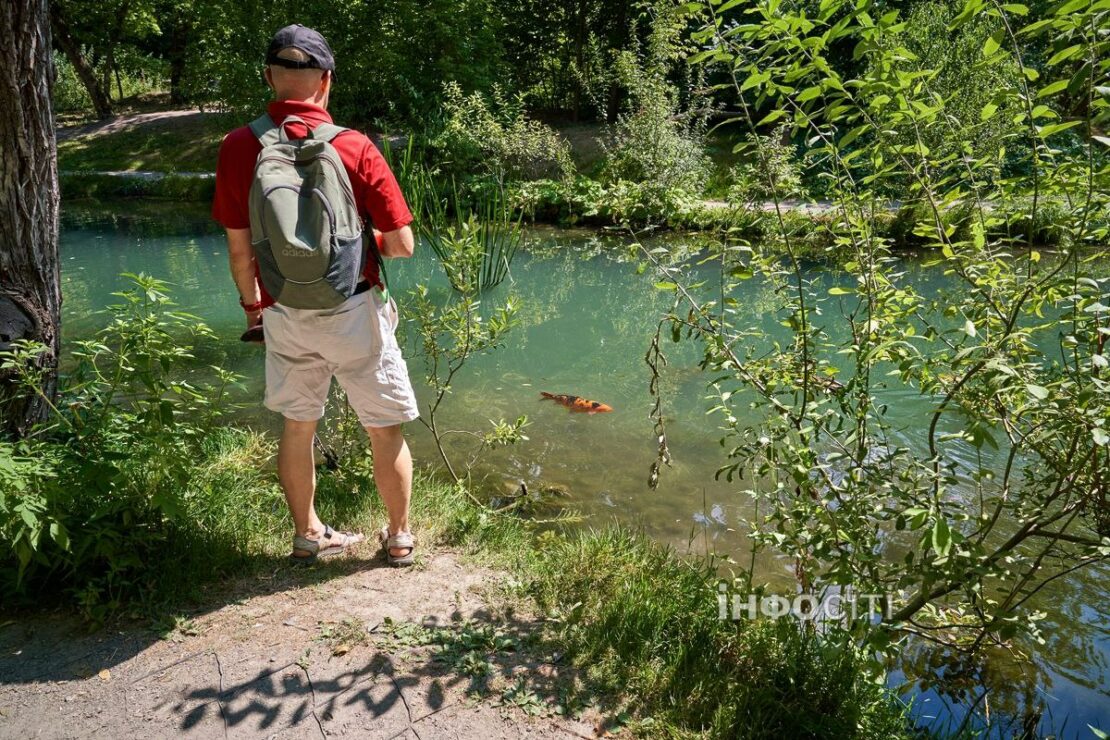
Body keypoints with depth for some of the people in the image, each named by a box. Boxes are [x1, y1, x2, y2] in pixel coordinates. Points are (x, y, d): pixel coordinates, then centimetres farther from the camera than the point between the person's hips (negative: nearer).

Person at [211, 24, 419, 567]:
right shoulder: (354, 148, -13)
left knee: (296, 426, 18)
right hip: (354, 312, -3)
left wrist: (252, 305, 16)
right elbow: (403, 244, -12)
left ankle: (308, 536, 33)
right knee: (385, 429, 12)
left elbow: (239, 248, 1)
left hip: (284, 314, 3)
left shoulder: (238, 148, -6)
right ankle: (399, 537, 26)